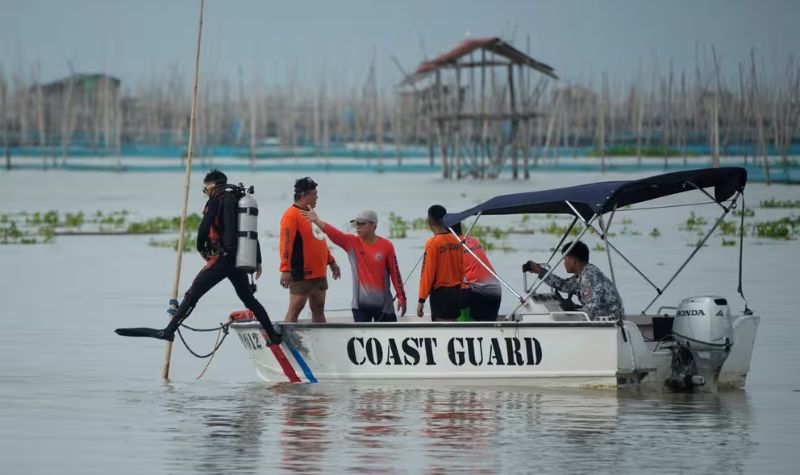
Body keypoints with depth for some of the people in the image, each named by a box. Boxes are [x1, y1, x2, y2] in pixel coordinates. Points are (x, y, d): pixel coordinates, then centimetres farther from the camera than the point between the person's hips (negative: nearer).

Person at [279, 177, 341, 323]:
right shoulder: (292, 215, -12)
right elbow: (286, 243, -19)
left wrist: (331, 261, 26)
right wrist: (285, 270, -25)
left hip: (319, 273, 9)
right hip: (302, 274, -9)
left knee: (318, 309, 12)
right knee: (295, 308, -11)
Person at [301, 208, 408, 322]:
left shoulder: (386, 245, -5)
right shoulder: (351, 243, -2)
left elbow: (394, 272, -1)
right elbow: (333, 233, -18)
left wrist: (401, 297, 1)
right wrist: (317, 221, -35)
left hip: (383, 303, -1)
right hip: (361, 303, 1)